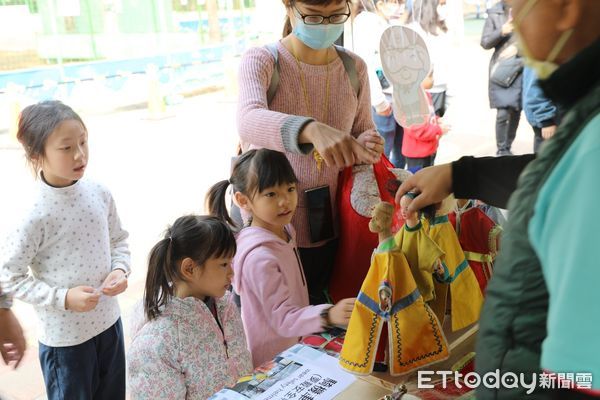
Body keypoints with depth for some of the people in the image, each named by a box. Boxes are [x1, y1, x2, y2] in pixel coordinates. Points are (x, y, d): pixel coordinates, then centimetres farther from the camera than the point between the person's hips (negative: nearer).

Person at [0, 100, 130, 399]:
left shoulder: (99, 194, -7)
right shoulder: (36, 215, -23)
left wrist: (120, 270, -10)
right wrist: (64, 298, -21)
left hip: (109, 321, 5)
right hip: (64, 338, -5)